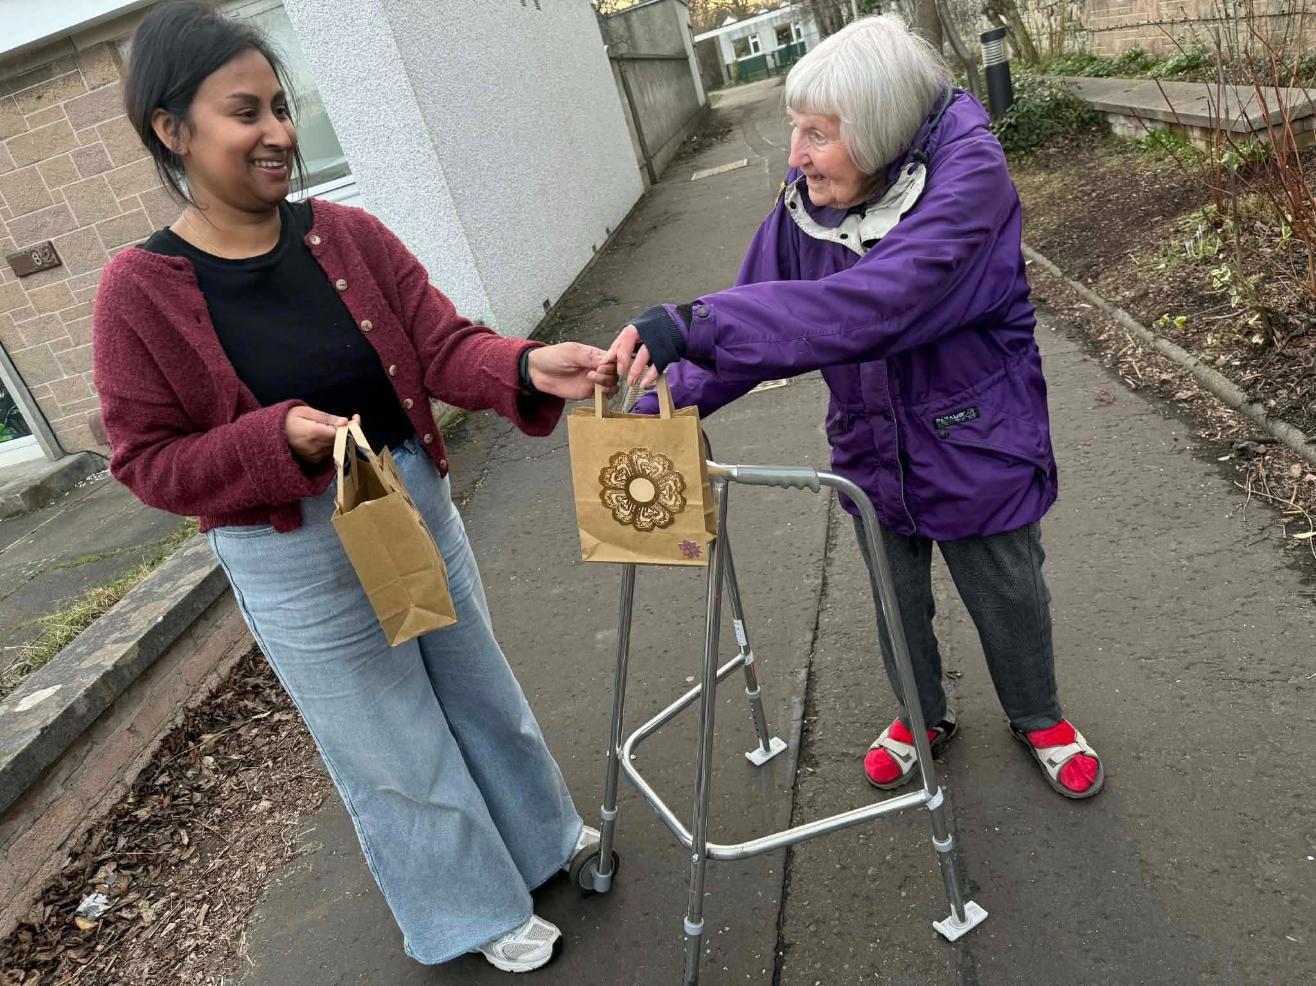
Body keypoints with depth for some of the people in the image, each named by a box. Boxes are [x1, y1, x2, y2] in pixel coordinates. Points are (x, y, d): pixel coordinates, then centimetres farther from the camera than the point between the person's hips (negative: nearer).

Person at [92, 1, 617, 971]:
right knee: (395, 748, 14)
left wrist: (528, 367, -31)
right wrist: (279, 438, -26)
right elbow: (148, 460, -10)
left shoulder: (348, 234, -6)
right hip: (294, 558, -3)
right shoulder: (141, 289, -14)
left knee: (478, 686, 24)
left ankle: (542, 830, 52)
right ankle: (475, 909, 40)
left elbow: (444, 344, -11)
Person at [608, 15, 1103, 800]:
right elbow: (755, 313, -9)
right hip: (873, 454, 4)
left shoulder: (967, 176, -27)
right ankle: (923, 715, 51)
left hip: (977, 448, -4)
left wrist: (694, 325, -50)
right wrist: (659, 407, -24)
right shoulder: (805, 206, -10)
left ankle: (1039, 719, 49)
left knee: (1009, 600, 17)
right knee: (897, 604, 22)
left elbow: (871, 305, -43)